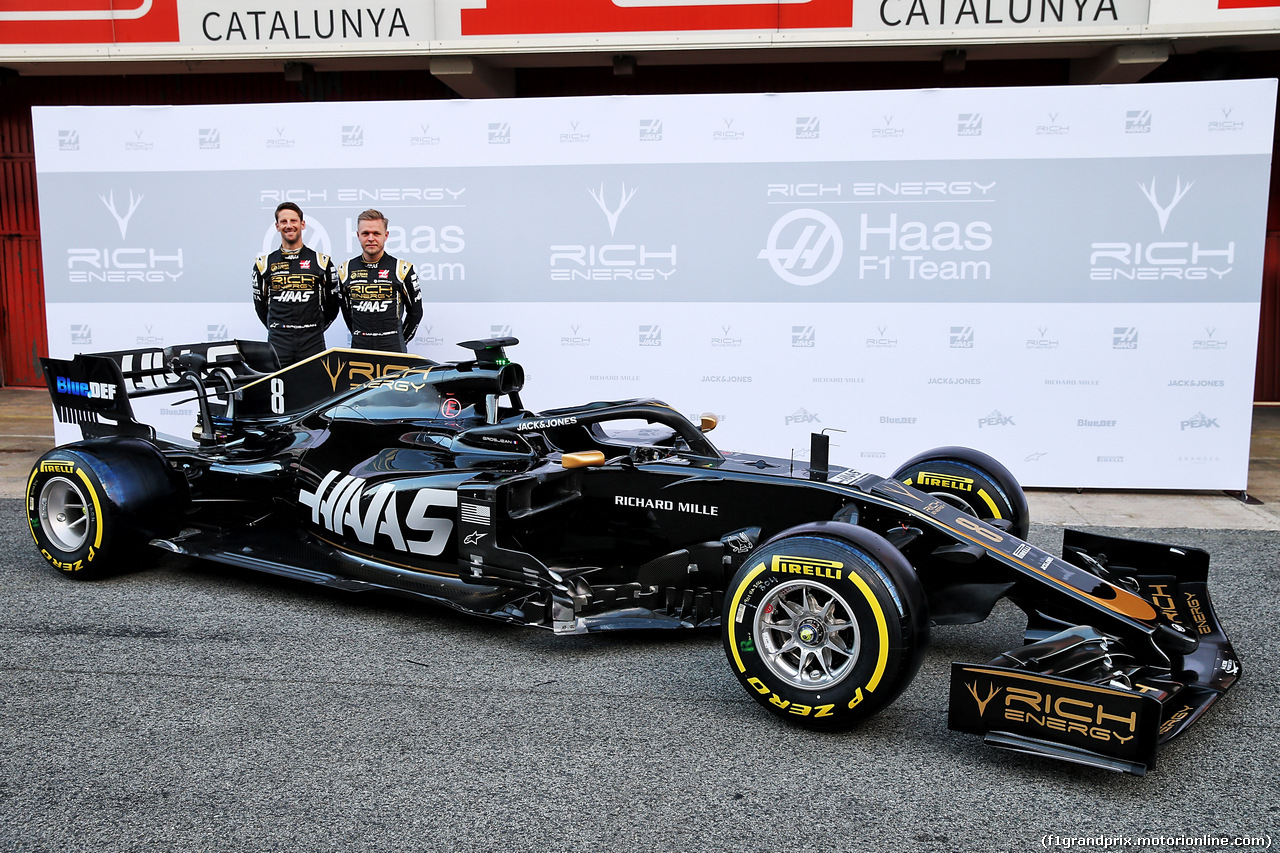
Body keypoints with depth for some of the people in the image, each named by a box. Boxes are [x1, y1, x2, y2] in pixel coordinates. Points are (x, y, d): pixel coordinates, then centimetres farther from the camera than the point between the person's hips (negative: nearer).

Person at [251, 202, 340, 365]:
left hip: (312, 343, 0)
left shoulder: (322, 261, 7)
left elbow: (332, 303, 14)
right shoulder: (264, 263, 9)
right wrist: (276, 328, 15)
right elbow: (260, 303, 18)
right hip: (278, 342, 1)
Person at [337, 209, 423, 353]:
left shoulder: (403, 269, 0)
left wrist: (401, 340, 6)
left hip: (393, 348, -2)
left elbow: (415, 311, 8)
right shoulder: (345, 271, 8)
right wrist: (359, 336, 13)